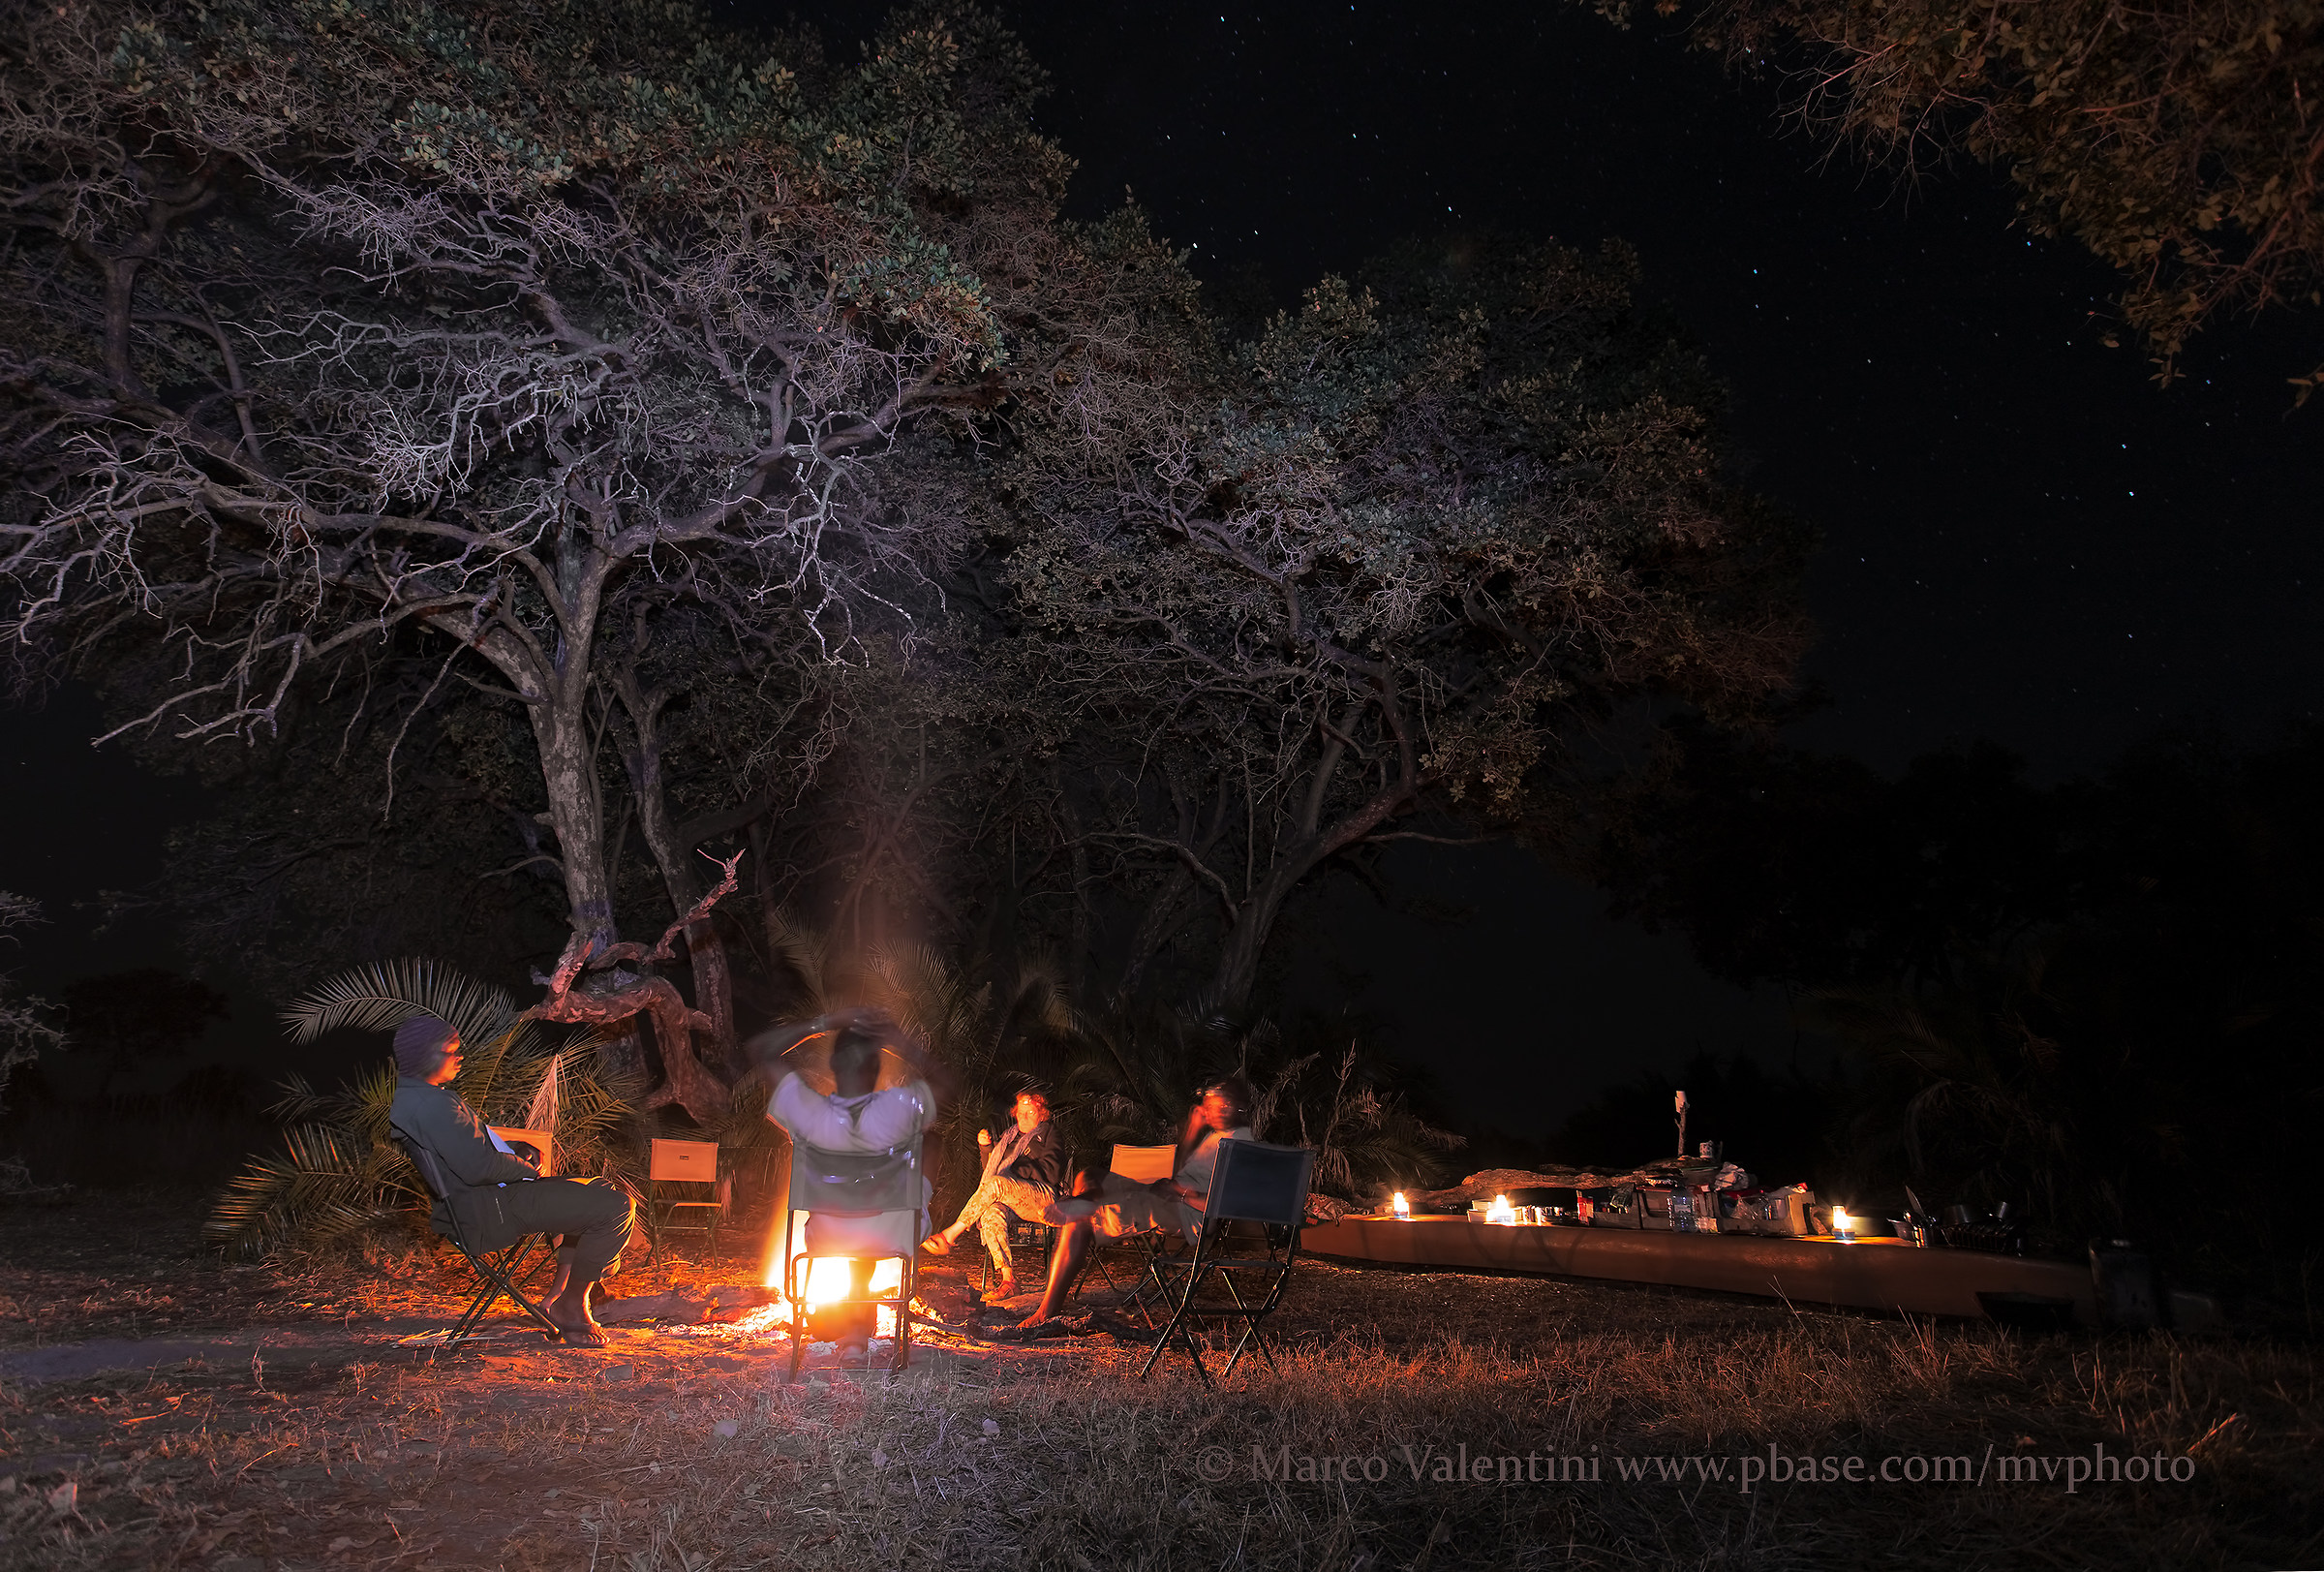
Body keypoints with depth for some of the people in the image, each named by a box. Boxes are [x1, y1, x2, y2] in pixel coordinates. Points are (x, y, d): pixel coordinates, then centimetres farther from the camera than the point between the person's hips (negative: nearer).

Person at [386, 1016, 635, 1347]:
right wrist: (527, 1168, -10)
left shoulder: (411, 1098, 13)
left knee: (597, 1193, 23)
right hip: (487, 1212, -12)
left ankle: (558, 1297, 17)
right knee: (617, 1207, -18)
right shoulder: (434, 1105, -22)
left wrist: (518, 1156, 10)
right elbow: (478, 1167, -27)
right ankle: (572, 1305, -3)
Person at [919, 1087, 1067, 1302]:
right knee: (992, 1213, -34)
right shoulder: (1010, 1136, 30)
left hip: (1043, 1199, -5)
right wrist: (987, 1147, 13)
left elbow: (1050, 1171, 0)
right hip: (1006, 1198, 5)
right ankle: (1007, 1279, -39)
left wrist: (1017, 1171, -10)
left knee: (996, 1184, -34)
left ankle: (950, 1235, -31)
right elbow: (990, 1170, 30)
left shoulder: (1048, 1132, 14)